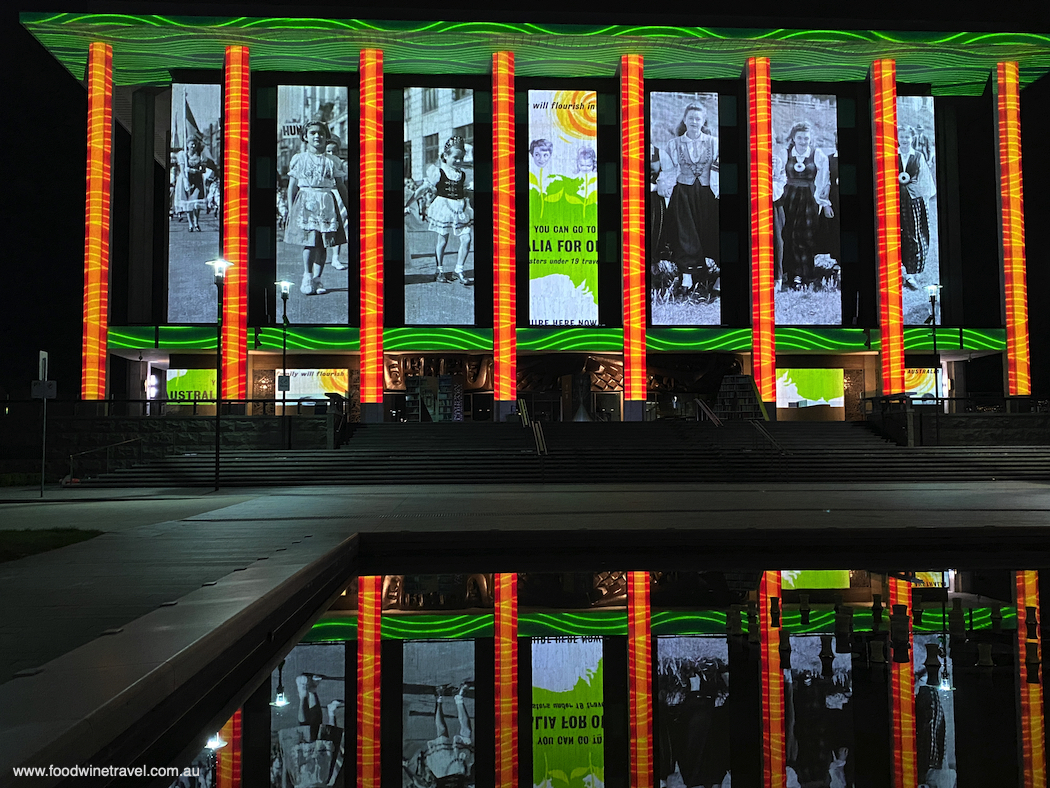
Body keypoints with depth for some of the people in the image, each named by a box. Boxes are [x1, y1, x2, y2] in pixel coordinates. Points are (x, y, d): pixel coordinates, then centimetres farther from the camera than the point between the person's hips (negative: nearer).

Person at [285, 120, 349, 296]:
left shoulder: (333, 162, 11)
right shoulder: (299, 159, 8)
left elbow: (341, 186, 12)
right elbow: (292, 186, 8)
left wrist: (346, 208, 5)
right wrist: (290, 209, 3)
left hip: (328, 203, 2)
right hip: (306, 202, -2)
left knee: (323, 242, 0)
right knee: (310, 240, -13)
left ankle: (317, 278, 7)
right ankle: (307, 277, -5)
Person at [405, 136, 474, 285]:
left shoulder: (462, 174, 8)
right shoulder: (438, 172, -6)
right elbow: (422, 189, -3)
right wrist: (407, 203, -5)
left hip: (461, 208, 4)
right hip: (443, 207, -4)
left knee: (466, 239, -6)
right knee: (442, 240, 4)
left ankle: (459, 271, 3)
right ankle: (439, 270, 19)